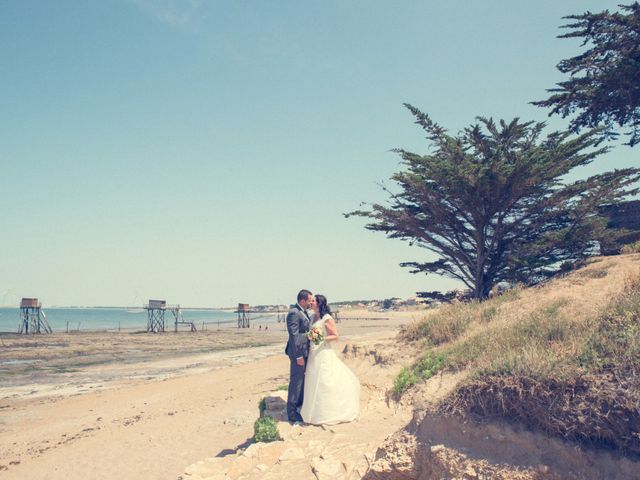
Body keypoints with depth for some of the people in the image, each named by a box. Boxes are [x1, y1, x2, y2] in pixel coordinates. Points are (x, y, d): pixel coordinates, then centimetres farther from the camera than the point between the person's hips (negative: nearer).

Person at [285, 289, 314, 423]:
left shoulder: (303, 312, 11)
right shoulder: (294, 313, -20)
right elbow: (294, 336, -23)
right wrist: (299, 356, -22)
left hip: (304, 351, 10)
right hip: (298, 352, -10)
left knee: (302, 379, 22)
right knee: (296, 382, -1)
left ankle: (300, 404, 39)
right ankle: (292, 413, 8)